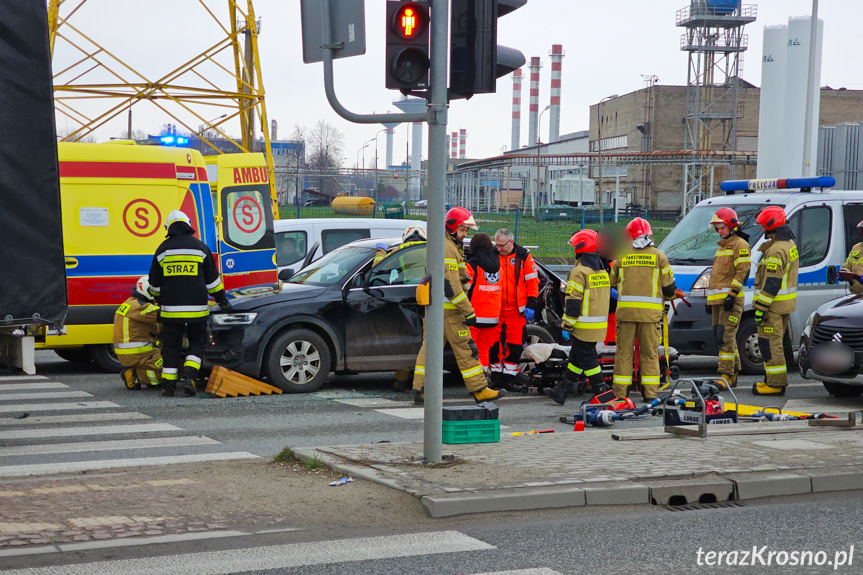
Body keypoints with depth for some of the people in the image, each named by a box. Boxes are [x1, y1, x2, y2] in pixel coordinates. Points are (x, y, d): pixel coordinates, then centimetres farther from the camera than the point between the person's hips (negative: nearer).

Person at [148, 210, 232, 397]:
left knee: (171, 345, 8)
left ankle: (168, 384, 7)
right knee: (197, 341, 12)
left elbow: (155, 283, 11)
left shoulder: (162, 250, 5)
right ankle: (189, 375, -6)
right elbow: (212, 278, 7)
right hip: (196, 308, -1)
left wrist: (159, 301, 27)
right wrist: (222, 301, 16)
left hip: (171, 307, 1)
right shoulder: (200, 247, 2)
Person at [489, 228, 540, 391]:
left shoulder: (524, 257, 0)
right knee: (494, 346, 3)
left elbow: (532, 282, 1)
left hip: (516, 311, -1)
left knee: (515, 347, 1)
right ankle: (496, 376, 15)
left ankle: (509, 378, 9)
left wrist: (530, 305, -4)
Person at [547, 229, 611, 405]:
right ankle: (562, 391, 22)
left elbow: (573, 302, -18)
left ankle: (601, 393, -1)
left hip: (584, 327, -9)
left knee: (587, 360, -2)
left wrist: (566, 326, -13)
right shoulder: (602, 271, 13)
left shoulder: (579, 272, -15)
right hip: (599, 325, 9)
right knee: (576, 358, 15)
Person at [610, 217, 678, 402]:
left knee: (624, 352, 6)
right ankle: (650, 393, 6)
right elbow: (669, 288, 4)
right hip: (650, 313, 0)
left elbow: (613, 284, 13)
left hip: (626, 310, 1)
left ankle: (620, 393, 7)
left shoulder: (621, 256, 4)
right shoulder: (659, 257, 2)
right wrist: (669, 296, 27)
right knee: (650, 353, 7)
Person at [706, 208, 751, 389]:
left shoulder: (740, 245, -6)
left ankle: (726, 376, -16)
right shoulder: (722, 246, 24)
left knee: (725, 337, -14)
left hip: (730, 300, -10)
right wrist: (710, 300, 25)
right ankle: (734, 373, 15)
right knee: (720, 338, 9)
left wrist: (732, 294, -21)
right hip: (717, 300, 10)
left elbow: (743, 272, -14)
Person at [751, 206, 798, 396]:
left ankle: (775, 384, -6)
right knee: (779, 341, 16)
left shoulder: (776, 250, -20)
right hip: (785, 304, 11)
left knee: (769, 343, -7)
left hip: (774, 304, -11)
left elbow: (772, 283, -23)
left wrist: (760, 308, -21)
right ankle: (777, 380, 23)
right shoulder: (789, 244, 14)